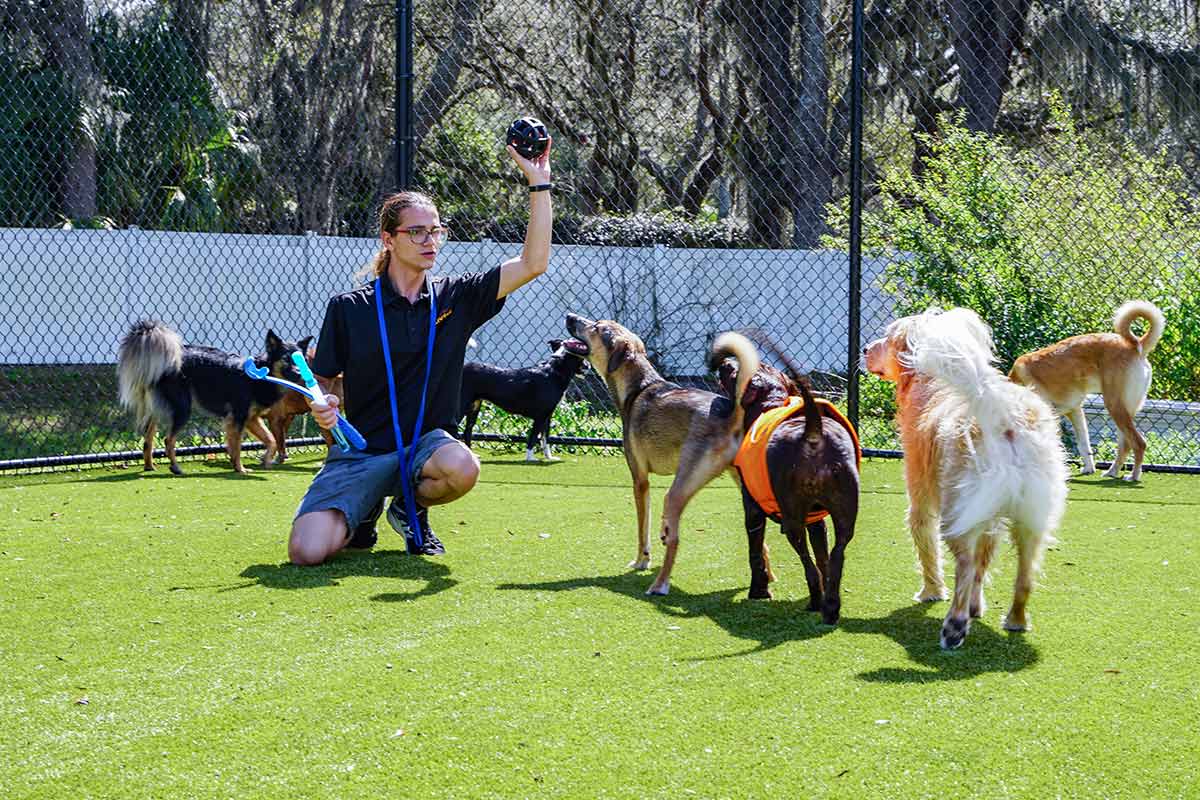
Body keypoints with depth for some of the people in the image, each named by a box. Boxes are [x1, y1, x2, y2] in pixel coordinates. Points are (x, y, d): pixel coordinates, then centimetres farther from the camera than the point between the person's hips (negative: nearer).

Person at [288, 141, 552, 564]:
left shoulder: (455, 297, 3)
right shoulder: (348, 308, -1)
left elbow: (532, 264, -4)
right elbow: (323, 379, 7)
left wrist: (539, 184, -10)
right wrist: (323, 405, -18)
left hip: (426, 444, 1)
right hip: (361, 451, -1)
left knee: (462, 466, -37)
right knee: (307, 552, -23)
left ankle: (410, 509, 1)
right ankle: (364, 513, 16)